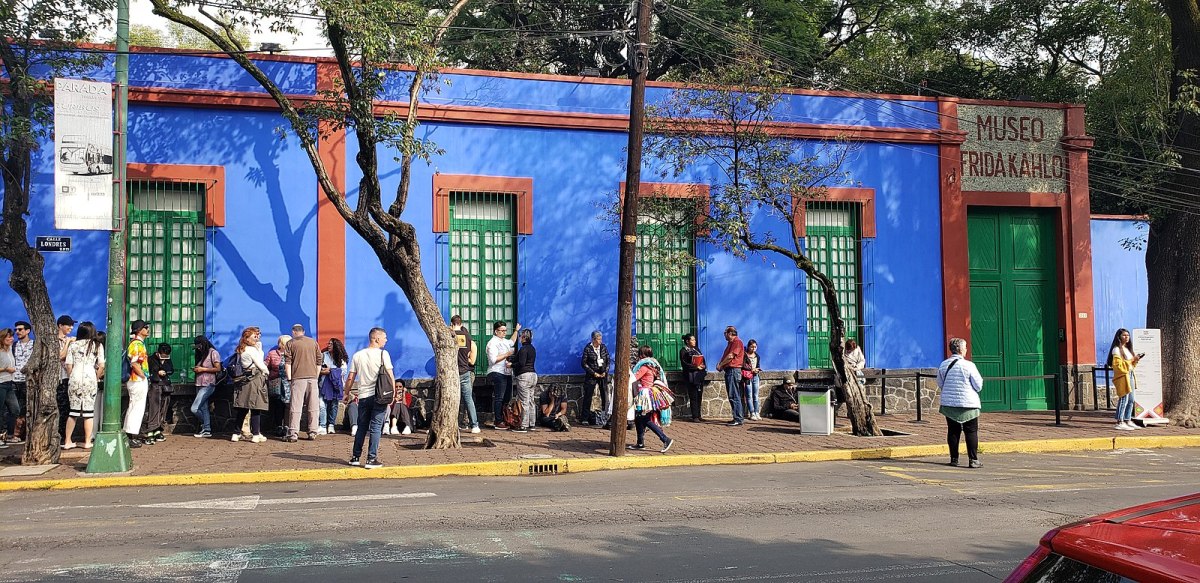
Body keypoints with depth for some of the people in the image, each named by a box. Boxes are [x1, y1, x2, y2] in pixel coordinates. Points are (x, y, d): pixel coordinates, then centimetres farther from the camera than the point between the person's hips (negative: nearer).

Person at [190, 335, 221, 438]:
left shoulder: (213, 353, -7)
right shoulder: (201, 354, 18)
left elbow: (218, 369, -13)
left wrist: (202, 369, -14)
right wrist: (195, 369, 4)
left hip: (208, 385, -8)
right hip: (199, 385, 8)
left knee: (194, 409, -13)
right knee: (203, 408, 7)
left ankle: (205, 425, 6)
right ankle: (207, 430, 11)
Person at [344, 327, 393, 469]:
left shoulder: (357, 355, 7)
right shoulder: (383, 354, -4)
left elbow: (350, 378, 7)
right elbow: (390, 375, -9)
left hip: (363, 396, 4)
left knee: (362, 427, 15)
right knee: (376, 427, -1)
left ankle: (355, 457, 19)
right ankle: (371, 459, -5)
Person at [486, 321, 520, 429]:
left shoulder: (504, 341, 19)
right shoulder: (492, 343, -10)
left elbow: (511, 342, 44)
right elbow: (493, 359, -20)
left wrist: (516, 331, 42)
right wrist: (507, 354, -17)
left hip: (507, 373, 10)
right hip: (497, 373, -10)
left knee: (507, 398, 10)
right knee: (499, 398, -10)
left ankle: (505, 420, 15)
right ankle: (498, 422, -9)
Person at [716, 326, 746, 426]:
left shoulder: (737, 342, -9)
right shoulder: (730, 343, 22)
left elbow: (731, 356, -16)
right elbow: (726, 356, 21)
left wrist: (721, 365, -7)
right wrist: (720, 363, 2)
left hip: (734, 370, -10)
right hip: (729, 371, 10)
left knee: (734, 396, -11)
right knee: (732, 396, 11)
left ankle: (738, 419, -11)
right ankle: (737, 418, 15)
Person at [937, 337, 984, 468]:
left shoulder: (943, 365, 2)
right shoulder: (968, 365, -12)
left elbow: (940, 384, 12)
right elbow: (979, 386, -6)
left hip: (948, 403, 4)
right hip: (968, 404, -4)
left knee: (953, 431, 11)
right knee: (971, 432, 3)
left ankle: (954, 459, 13)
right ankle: (973, 460, 1)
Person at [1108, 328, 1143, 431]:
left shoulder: (1128, 349, 19)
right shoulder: (1116, 349, -8)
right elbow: (1117, 364, -16)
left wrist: (1135, 360, 4)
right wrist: (1131, 360, -18)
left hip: (1130, 375, 9)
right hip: (1122, 376, -9)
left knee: (1131, 400, 10)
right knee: (1123, 399, -11)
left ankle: (1128, 421, 18)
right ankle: (1120, 423, -9)